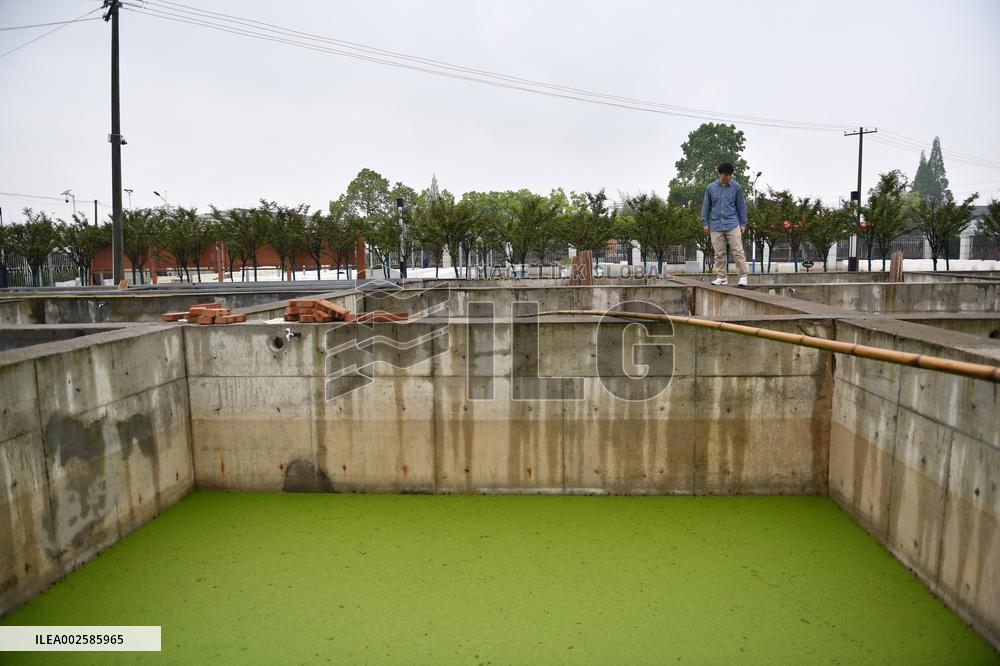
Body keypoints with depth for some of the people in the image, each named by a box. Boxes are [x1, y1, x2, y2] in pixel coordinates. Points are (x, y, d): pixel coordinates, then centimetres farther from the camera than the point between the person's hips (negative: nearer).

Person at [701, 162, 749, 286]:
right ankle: (722, 277, 15)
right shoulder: (711, 187, 4)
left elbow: (741, 206, 7)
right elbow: (706, 206, 10)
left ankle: (743, 276, 0)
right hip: (716, 225, 2)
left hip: (733, 224, -1)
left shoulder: (736, 187, 1)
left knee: (738, 251, -4)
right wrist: (705, 222, 7)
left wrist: (743, 223, 5)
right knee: (719, 253, 6)